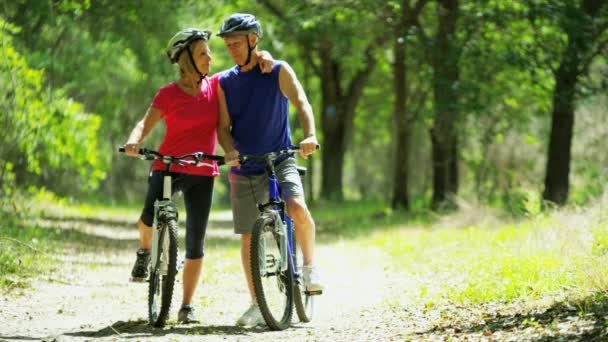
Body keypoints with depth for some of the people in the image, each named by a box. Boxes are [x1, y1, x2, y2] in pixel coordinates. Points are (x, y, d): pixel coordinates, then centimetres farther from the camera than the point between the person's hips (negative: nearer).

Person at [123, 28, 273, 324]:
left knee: (195, 243, 1)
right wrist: (133, 142, -33)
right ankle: (144, 250, 9)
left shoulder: (215, 86, 4)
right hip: (167, 166, -3)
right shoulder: (168, 94, -5)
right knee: (150, 219, -27)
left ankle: (187, 306, 11)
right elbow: (146, 124, -12)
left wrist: (263, 56, -11)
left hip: (202, 174, 3)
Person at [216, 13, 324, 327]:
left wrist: (310, 136, -33)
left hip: (280, 160, -3)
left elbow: (301, 103, -14)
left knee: (297, 208, -30)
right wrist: (229, 150, -20)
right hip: (244, 169, 3)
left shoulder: (279, 72, -2)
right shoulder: (226, 82, 6)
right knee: (248, 237, 4)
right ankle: (256, 305, 15)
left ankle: (310, 265, -6)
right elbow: (224, 126, 2)